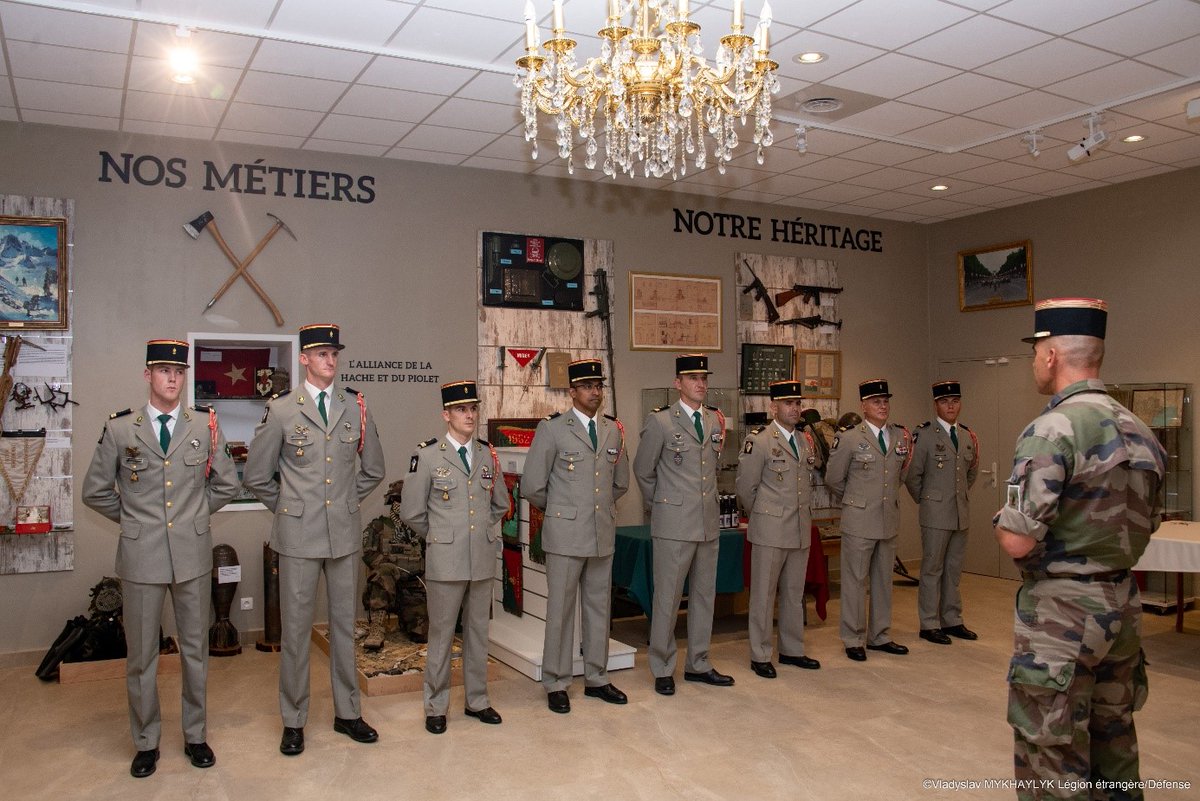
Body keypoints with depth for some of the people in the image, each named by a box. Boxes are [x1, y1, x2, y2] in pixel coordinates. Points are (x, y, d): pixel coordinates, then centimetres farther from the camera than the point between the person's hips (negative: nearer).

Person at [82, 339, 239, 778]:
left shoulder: (205, 424, 1)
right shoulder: (119, 428, -1)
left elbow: (226, 483, 12)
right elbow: (95, 490, 8)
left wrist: (194, 513, 8)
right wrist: (133, 518, 5)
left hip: (193, 553, 1)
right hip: (140, 556, -1)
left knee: (195, 650, 11)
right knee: (141, 655, 9)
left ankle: (195, 736, 27)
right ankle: (146, 743, 25)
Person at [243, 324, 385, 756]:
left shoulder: (356, 406, 5)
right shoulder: (281, 409, -2)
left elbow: (373, 469, 16)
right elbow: (256, 474, 5)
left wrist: (347, 503, 11)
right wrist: (288, 508, 6)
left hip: (346, 533, 3)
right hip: (299, 535, -2)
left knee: (345, 624, 11)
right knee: (296, 628, 5)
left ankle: (347, 713, 24)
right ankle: (293, 721, 19)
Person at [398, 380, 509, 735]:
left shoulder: (488, 454, 7)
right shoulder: (427, 455, -6)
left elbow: (500, 504, 20)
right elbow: (411, 512, -1)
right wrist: (440, 536, 6)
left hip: (483, 560, 4)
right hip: (445, 561, -4)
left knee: (478, 632, 13)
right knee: (441, 636, 5)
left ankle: (477, 701, 27)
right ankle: (435, 707, 19)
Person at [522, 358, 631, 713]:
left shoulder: (614, 430, 9)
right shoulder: (552, 429, -6)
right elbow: (532, 486, -5)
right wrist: (558, 510, 7)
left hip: (603, 535, 5)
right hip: (565, 535, -5)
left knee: (599, 607, 13)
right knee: (561, 610, 3)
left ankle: (596, 678, 26)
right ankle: (556, 684, 15)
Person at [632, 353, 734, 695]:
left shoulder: (716, 421, 10)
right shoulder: (660, 421, -7)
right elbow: (643, 470, 1)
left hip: (708, 523, 6)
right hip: (674, 525, -6)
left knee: (704, 595, 13)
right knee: (667, 597, 1)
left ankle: (698, 664, 26)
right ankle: (662, 670, 15)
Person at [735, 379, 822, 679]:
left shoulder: (806, 440, 10)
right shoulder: (758, 441, -10)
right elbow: (746, 488, -6)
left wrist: (801, 511, 16)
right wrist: (762, 516, 5)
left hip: (801, 530, 6)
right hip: (770, 530, -6)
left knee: (794, 594, 15)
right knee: (763, 594, 3)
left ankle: (792, 650, 27)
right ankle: (760, 656, 13)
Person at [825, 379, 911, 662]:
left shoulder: (901, 436, 6)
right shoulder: (848, 439, -8)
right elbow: (834, 479, 1)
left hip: (890, 520, 5)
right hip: (859, 521, -5)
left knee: (883, 580, 13)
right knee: (855, 581, 2)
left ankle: (880, 636, 25)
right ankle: (853, 640, 12)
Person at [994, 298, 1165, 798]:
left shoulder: (1053, 429, -20)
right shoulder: (1139, 431, 7)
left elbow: (1018, 542, -23)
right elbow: (1146, 528, 17)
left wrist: (1001, 523, -3)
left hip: (1060, 610, -8)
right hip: (1123, 605, 8)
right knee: (1113, 747, 21)